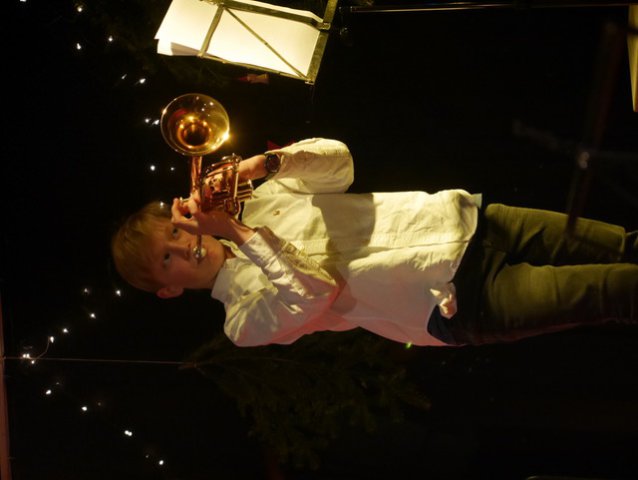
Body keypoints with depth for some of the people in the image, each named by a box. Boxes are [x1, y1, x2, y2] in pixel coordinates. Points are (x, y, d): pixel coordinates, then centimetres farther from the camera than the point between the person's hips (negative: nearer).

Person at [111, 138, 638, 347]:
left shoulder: (255, 198, 13)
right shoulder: (244, 316, -3)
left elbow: (338, 161, 5)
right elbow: (315, 295, -21)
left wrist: (269, 163, -14)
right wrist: (237, 234, -21)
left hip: (459, 220, 6)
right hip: (457, 302, -6)